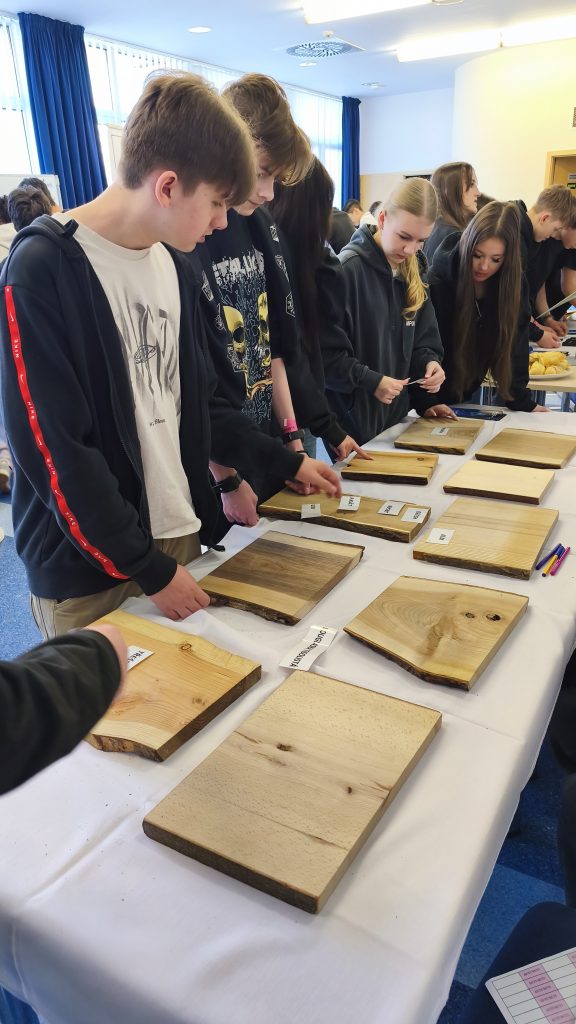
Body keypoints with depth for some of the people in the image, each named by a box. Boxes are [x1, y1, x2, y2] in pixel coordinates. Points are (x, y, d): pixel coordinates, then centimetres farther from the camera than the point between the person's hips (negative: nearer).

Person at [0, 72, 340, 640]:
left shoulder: (173, 266, 7)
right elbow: (56, 455, -18)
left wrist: (286, 461, 13)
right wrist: (148, 569, -15)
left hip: (181, 537, 7)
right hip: (90, 576, -6)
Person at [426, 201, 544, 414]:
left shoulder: (513, 285, -8)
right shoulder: (437, 280, -22)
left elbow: (513, 346, -3)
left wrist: (523, 403, -5)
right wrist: (427, 402, -33)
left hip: (464, 397, 4)